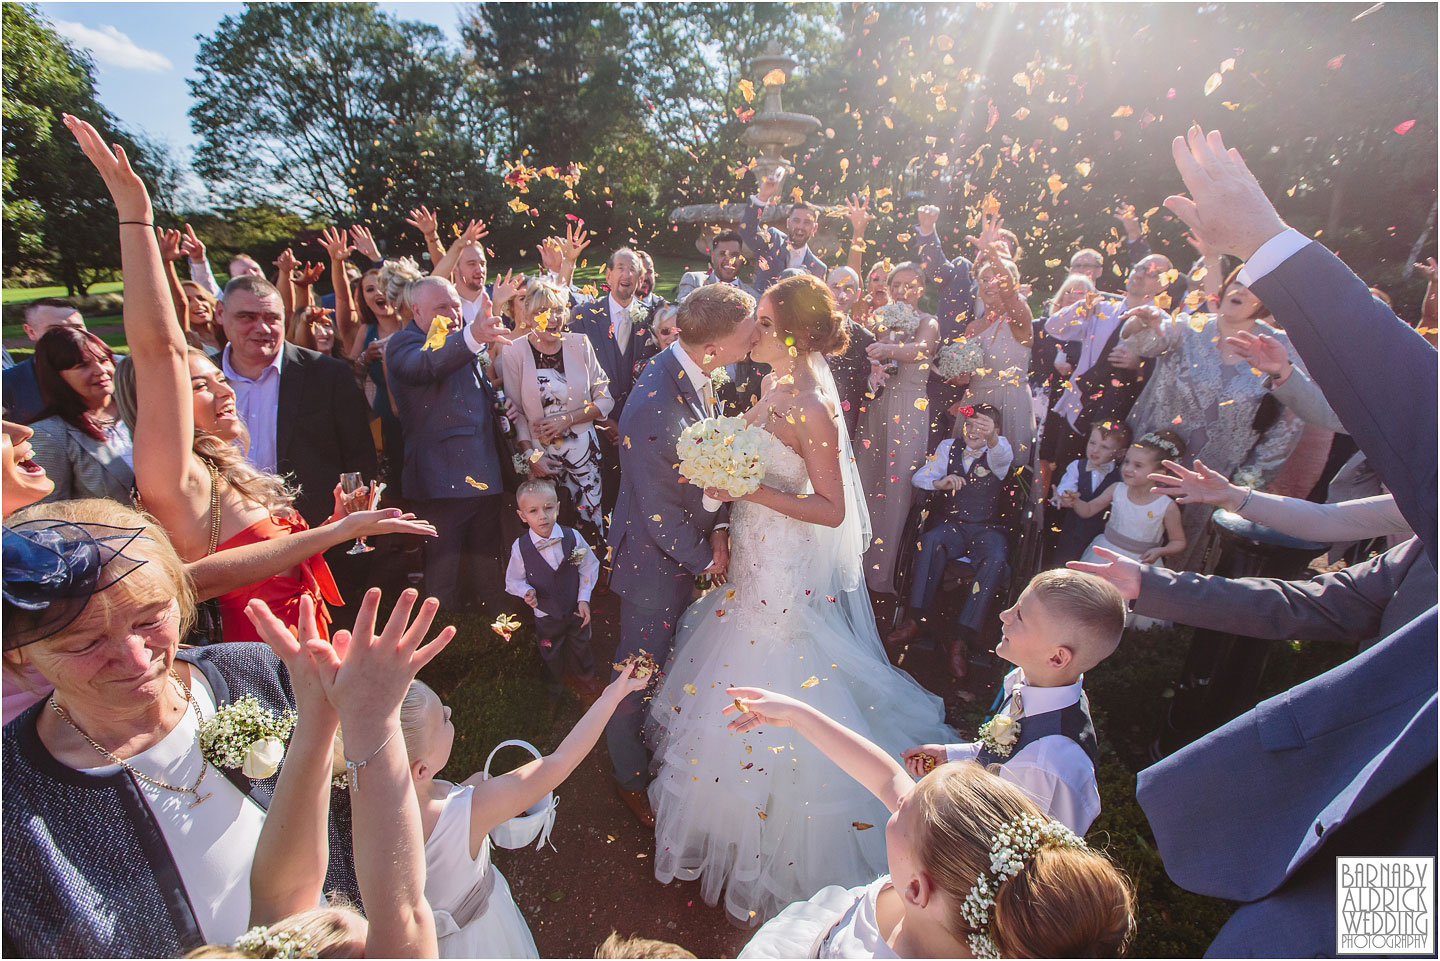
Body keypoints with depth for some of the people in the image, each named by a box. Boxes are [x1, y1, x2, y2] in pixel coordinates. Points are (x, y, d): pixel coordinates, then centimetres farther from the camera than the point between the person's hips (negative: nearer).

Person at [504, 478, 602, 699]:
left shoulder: (573, 538, -21)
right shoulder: (520, 548, -22)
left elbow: (589, 568, -8)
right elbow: (514, 580, -7)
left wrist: (584, 599, -12)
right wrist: (527, 592, -27)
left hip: (576, 610, 1)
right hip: (546, 615, 0)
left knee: (581, 649, 25)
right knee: (551, 656, 24)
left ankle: (585, 680, 55)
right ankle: (556, 682, 56)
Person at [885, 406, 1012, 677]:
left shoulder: (997, 454, 2)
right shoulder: (949, 447, 12)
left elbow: (1004, 455, -25)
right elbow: (918, 477, 9)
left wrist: (992, 437, -50)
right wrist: (939, 483, -15)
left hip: (986, 528, -1)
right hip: (952, 524, 2)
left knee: (996, 558, -33)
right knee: (931, 540, -33)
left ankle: (962, 639, -33)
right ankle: (916, 619, -31)